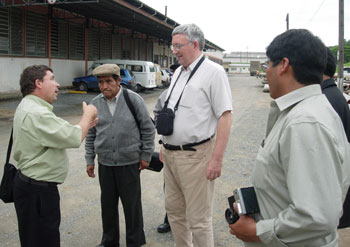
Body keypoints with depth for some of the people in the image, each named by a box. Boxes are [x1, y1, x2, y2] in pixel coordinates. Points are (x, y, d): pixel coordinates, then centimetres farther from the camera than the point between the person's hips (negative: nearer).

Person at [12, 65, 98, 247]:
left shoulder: (29, 107, 11)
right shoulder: (36, 114, -24)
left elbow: (58, 136, 15)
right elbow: (74, 139, -25)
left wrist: (84, 125, 7)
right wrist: (87, 115, -8)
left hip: (29, 182, 11)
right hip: (37, 190, -11)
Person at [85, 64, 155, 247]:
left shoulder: (133, 99, -7)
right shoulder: (95, 104, 4)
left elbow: (148, 129, -2)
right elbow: (90, 135, 12)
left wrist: (146, 156, -2)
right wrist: (90, 160, 11)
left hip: (129, 162, -3)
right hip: (105, 163, 4)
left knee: (132, 204, 7)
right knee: (108, 203, 14)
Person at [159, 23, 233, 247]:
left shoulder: (213, 72, -10)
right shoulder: (178, 72, 15)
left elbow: (226, 116, -16)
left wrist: (217, 159, -20)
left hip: (195, 156, -8)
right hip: (171, 154, 8)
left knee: (199, 219, 1)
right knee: (174, 211, 18)